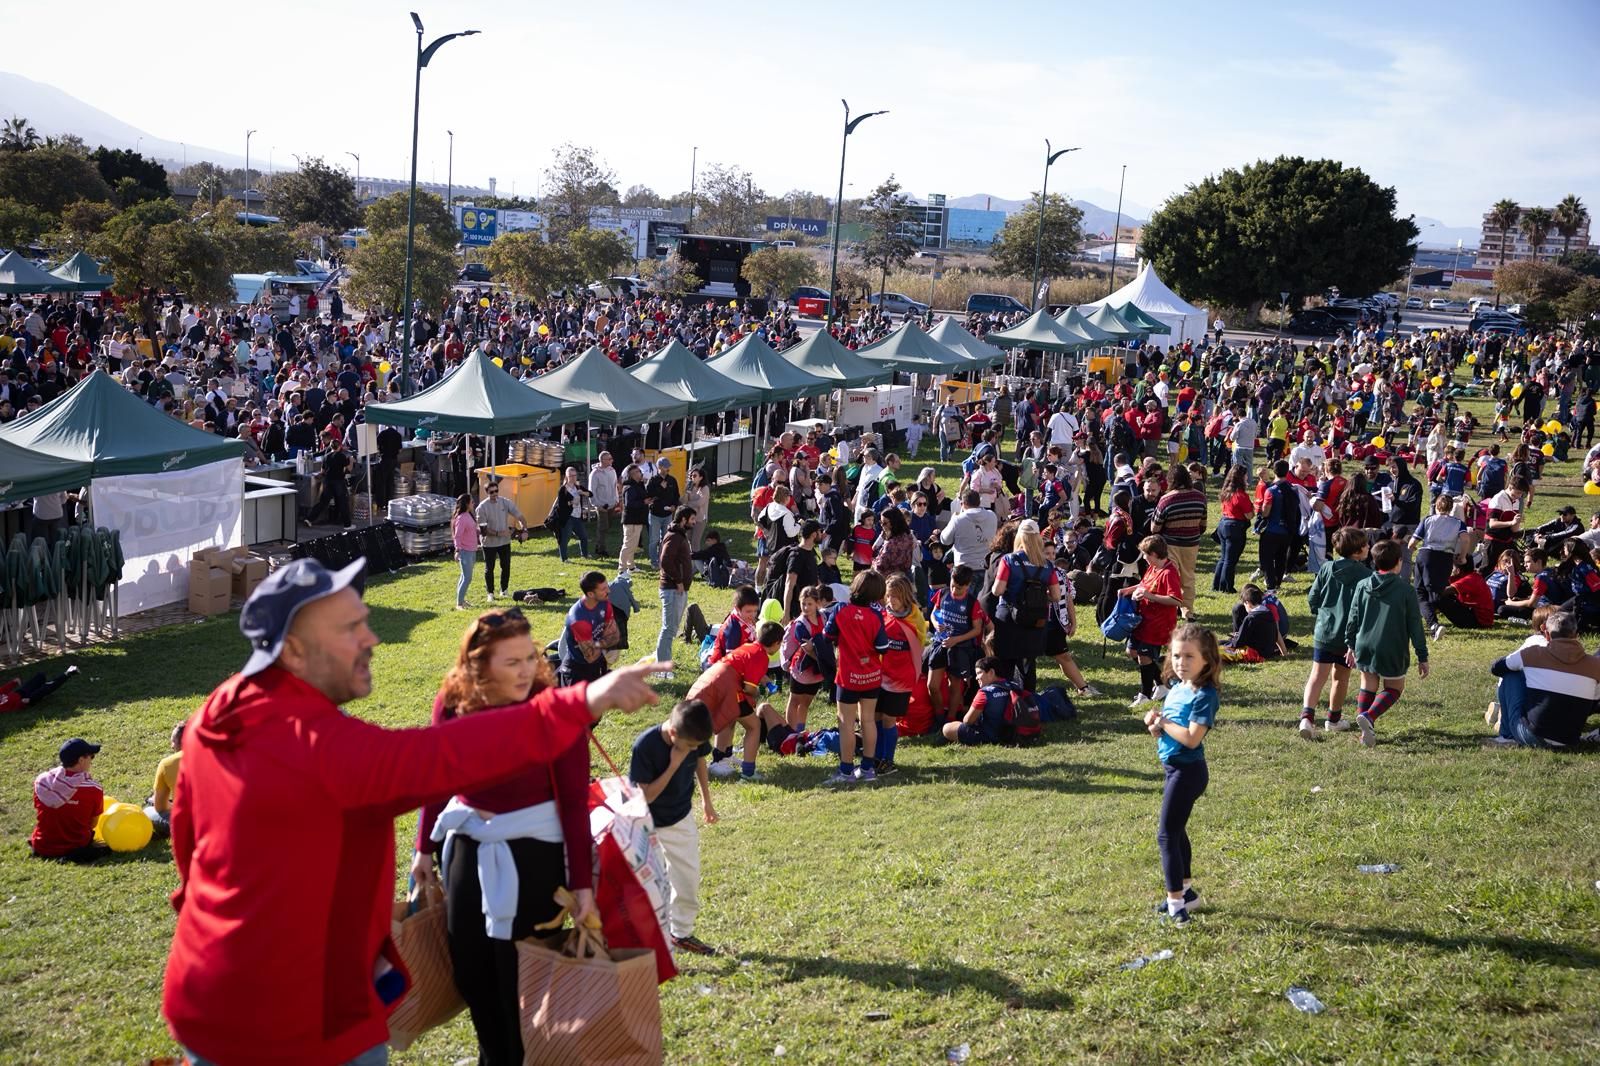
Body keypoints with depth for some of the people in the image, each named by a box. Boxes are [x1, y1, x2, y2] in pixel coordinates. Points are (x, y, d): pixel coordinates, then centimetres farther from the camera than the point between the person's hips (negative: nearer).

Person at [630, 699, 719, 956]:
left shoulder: (695, 738, -16)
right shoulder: (645, 745, -31)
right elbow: (646, 795, -26)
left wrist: (706, 800, 16)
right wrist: (674, 764, -32)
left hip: (681, 818, 6)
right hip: (649, 824, -5)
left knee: (689, 877, 13)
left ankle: (682, 933, 31)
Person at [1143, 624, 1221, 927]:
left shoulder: (1204, 695, -20)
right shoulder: (1176, 688, 7)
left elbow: (1192, 738, -28)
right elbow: (1165, 731, 14)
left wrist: (1164, 722, -17)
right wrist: (1155, 725, -8)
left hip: (1187, 771, -9)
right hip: (1174, 768, 9)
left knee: (1166, 834, -6)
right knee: (1176, 831, 21)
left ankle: (1176, 901, -1)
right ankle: (1186, 889, 36)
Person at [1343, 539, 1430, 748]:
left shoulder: (1362, 586, 2)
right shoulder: (1405, 591, -8)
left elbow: (1352, 619, 7)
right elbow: (1415, 626, -5)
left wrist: (1351, 646, 18)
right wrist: (1422, 657, 2)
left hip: (1364, 647, 3)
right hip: (1392, 652, -3)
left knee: (1368, 686, 19)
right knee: (1394, 688, 15)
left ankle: (1367, 731, 10)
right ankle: (1369, 716, -10)